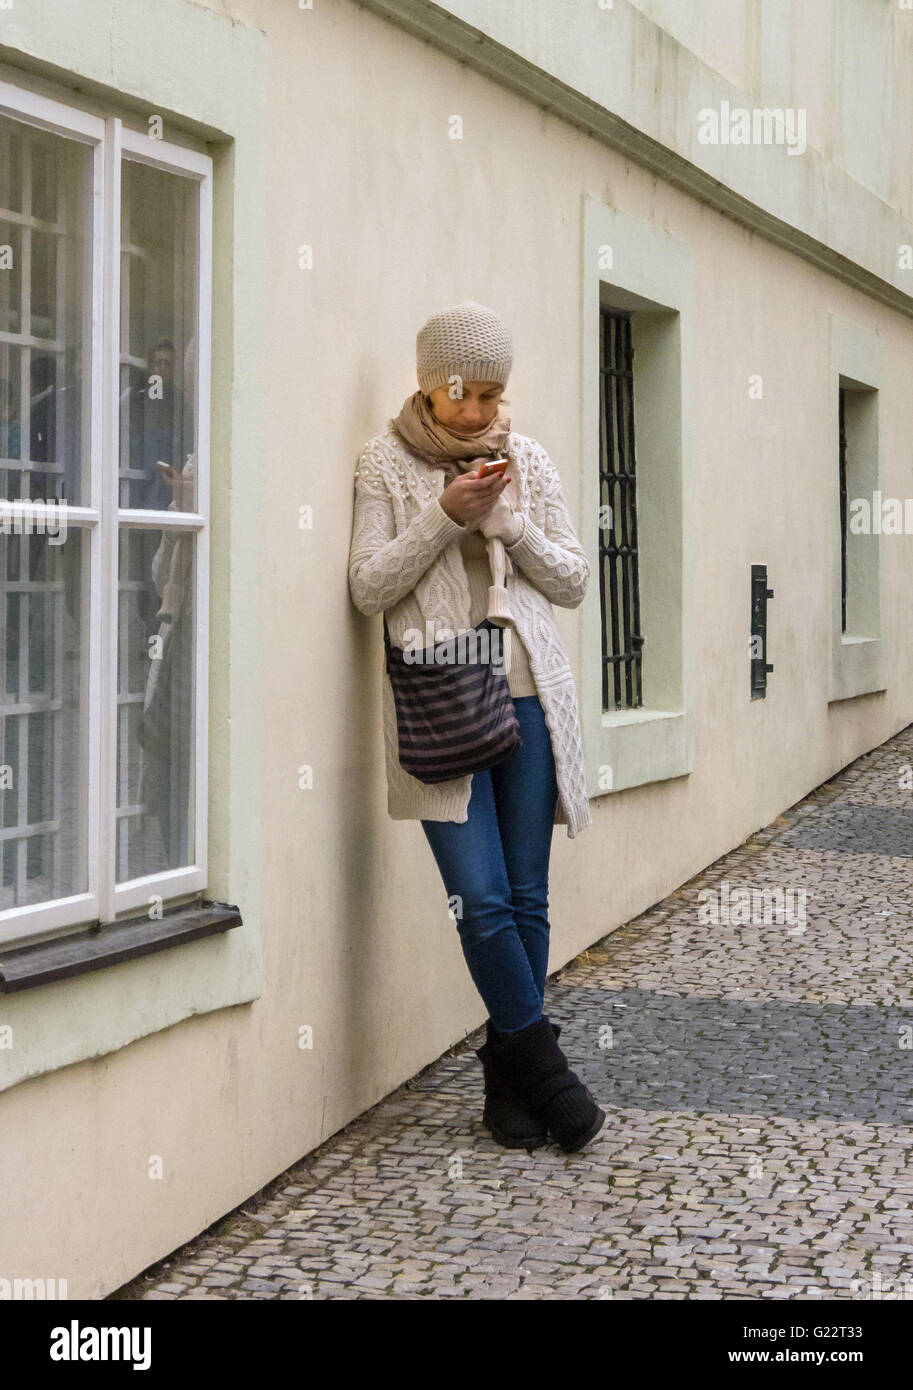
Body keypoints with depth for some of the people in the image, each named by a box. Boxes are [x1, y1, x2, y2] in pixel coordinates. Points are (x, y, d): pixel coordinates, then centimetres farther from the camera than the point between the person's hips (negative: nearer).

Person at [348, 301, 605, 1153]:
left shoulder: (528, 461, 10)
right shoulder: (387, 461, 2)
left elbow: (573, 581, 9)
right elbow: (368, 588, -4)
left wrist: (509, 519, -7)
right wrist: (444, 515, -14)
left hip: (528, 698, 3)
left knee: (526, 898, 4)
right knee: (482, 900, -10)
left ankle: (510, 1081, 16)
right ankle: (542, 1068, 5)